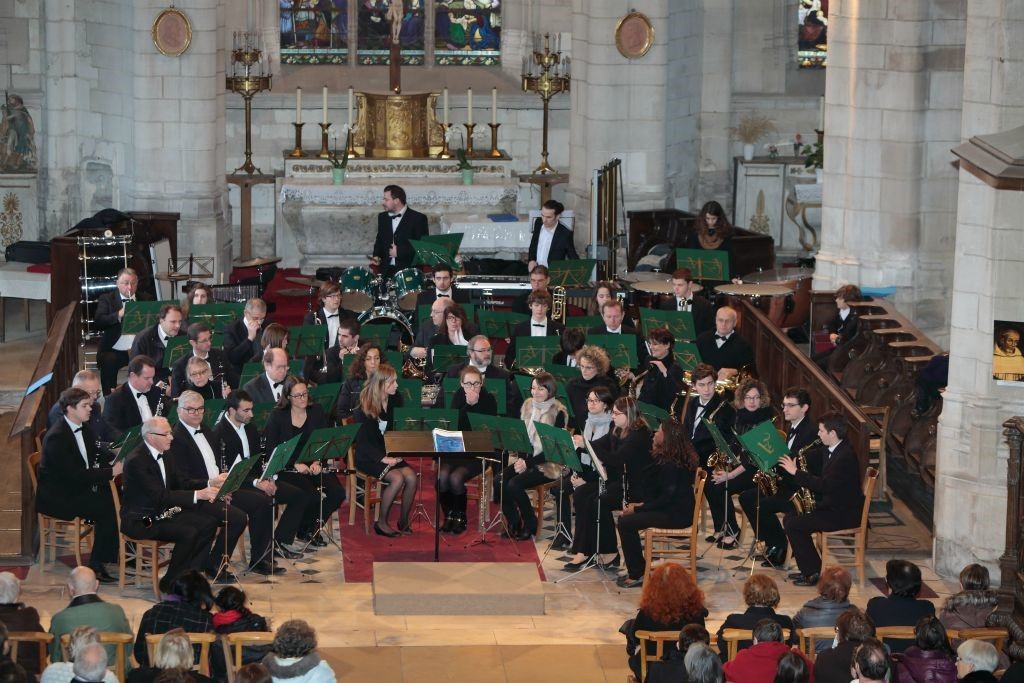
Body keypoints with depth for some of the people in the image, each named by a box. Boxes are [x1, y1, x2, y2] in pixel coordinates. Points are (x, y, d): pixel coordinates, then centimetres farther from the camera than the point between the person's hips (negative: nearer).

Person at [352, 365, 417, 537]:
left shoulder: (395, 402, 5)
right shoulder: (365, 407, -12)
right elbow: (363, 440, -15)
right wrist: (383, 458, -24)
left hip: (390, 453, 5)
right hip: (368, 457, -5)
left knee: (411, 476, -22)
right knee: (397, 478, -29)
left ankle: (404, 520, -4)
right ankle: (381, 523, -14)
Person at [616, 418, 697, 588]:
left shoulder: (671, 464, -20)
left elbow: (667, 497, -23)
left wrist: (637, 508, -16)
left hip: (677, 515, -11)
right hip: (674, 509, 11)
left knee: (626, 522, -14)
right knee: (627, 518, 10)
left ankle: (637, 574, -6)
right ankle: (635, 570, 14)